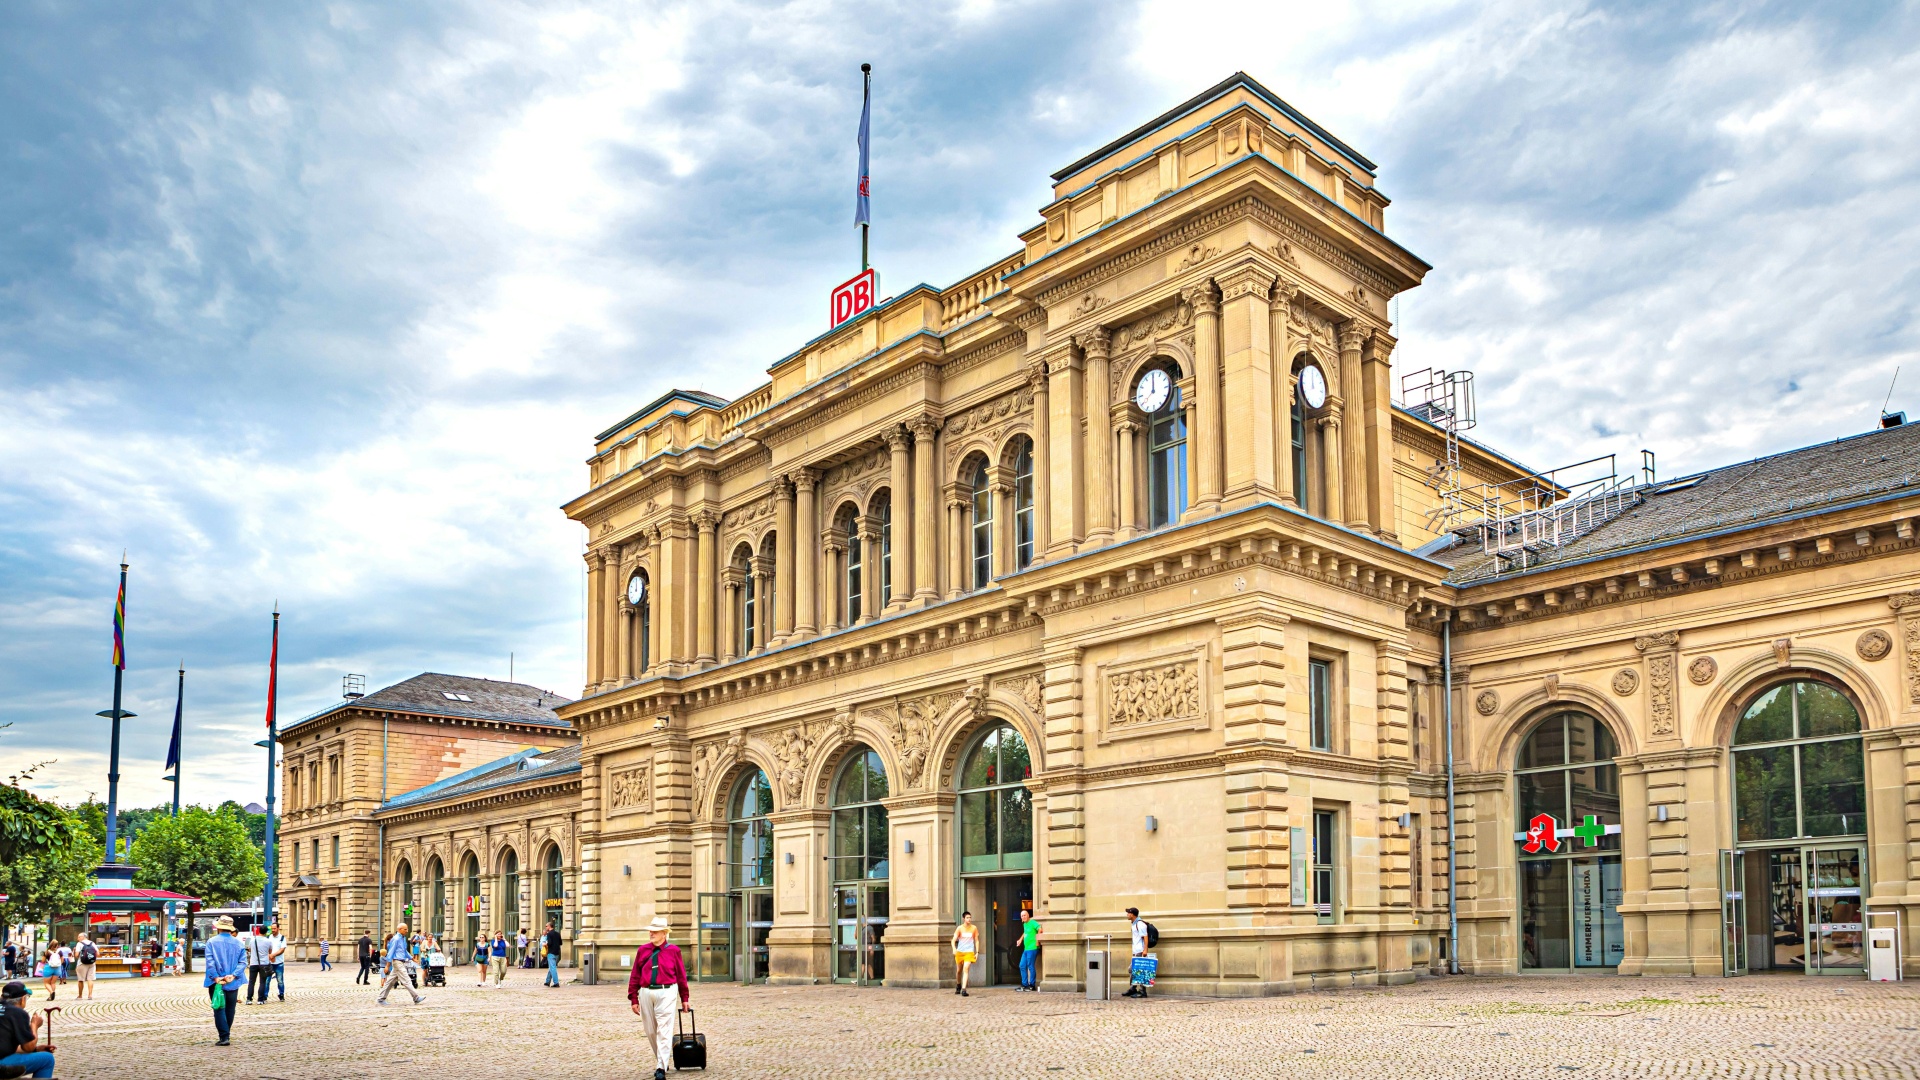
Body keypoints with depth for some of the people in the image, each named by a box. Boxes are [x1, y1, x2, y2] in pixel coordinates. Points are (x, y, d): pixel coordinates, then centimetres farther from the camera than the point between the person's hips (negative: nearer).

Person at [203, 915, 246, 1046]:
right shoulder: (238, 943, 2)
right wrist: (233, 975, -12)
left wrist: (215, 977, -16)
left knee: (219, 1009, -1)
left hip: (216, 982, -3)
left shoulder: (212, 942, -5)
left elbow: (210, 962, -14)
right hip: (233, 983, 3)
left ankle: (224, 1037, -8)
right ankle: (226, 1033, 28)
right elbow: (243, 962, -7)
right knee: (230, 1009, 16)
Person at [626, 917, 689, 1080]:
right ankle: (661, 1058, 33)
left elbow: (681, 975, 4)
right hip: (646, 992, 3)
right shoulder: (643, 950, 5)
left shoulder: (673, 951, -1)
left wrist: (684, 999, 6)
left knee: (664, 1031, -8)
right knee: (651, 1031, 13)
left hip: (666, 993, -3)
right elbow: (635, 976, 6)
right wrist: (634, 999, 1)